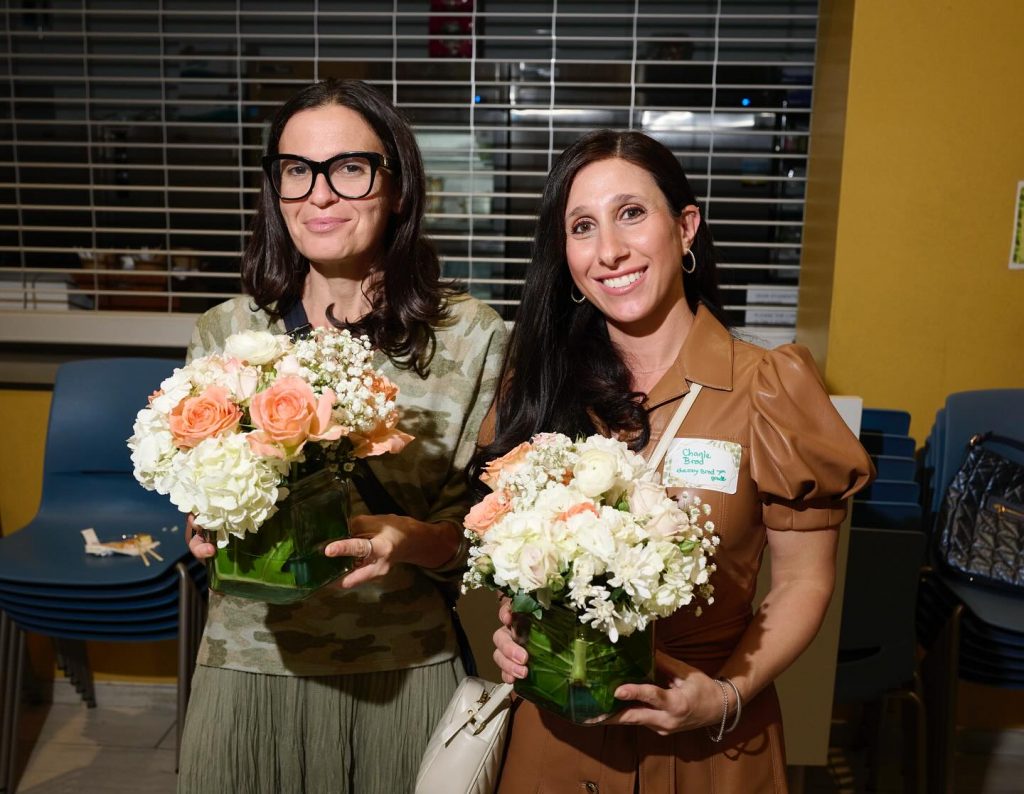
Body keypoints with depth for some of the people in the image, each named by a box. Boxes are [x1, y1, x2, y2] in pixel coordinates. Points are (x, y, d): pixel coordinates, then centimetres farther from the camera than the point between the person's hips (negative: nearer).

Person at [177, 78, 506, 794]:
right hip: (249, 661, 2)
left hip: (404, 672, -2)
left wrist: (415, 542, -25)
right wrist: (205, 531, -12)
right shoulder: (225, 333, -1)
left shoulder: (472, 337, -9)